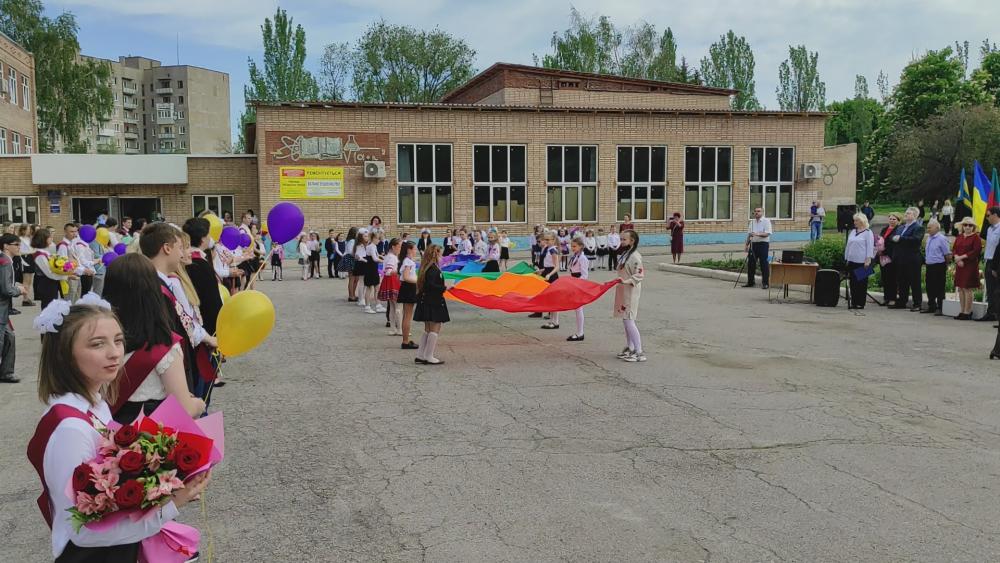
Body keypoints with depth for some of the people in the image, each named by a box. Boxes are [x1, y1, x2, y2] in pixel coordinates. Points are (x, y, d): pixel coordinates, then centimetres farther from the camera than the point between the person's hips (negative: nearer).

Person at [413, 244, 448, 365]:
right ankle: (428, 357, -1)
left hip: (426, 303, 10)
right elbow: (431, 285, -27)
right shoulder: (433, 269, -18)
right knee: (435, 329, -2)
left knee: (428, 330, 16)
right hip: (434, 303, -10)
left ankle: (420, 355, 18)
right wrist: (444, 288, -19)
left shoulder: (426, 268, 10)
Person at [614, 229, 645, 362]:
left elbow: (639, 275, -23)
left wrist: (626, 281, -33)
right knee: (626, 320, 14)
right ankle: (629, 348, 24)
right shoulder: (625, 254, 13)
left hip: (631, 293, -10)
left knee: (629, 321, -12)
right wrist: (617, 281, 22)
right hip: (623, 292, 10)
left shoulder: (635, 256, -16)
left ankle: (639, 352, -11)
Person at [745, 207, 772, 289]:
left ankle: (765, 283, 1)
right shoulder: (752, 222, 15)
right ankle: (750, 282, 16)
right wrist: (747, 244, 12)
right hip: (753, 244, 6)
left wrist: (758, 234, -27)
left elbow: (767, 233, -15)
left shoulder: (766, 221, -4)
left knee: (764, 264, -4)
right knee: (750, 263, 7)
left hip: (763, 244, -6)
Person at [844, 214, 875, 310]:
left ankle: (860, 303, 5)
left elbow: (870, 247, -9)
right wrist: (846, 259, 16)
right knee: (852, 282, 6)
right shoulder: (852, 232, 15)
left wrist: (868, 260, -15)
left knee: (861, 282, 0)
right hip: (852, 261, 6)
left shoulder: (868, 232, -4)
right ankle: (853, 302, 11)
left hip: (862, 262, -6)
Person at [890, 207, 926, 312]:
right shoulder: (901, 228, 19)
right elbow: (893, 237, 14)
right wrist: (894, 238, -9)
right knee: (902, 282, 12)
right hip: (900, 259, 8)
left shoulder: (918, 227, -7)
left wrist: (900, 238, -21)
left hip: (912, 260, -8)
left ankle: (917, 304, 4)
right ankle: (902, 302, 19)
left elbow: (915, 239, -23)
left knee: (914, 282, -1)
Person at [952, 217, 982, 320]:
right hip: (959, 265, 7)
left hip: (971, 266, -7)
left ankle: (967, 312, -4)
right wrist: (957, 258, -8)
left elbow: (976, 251, -13)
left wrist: (962, 257, -15)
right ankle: (963, 311, 14)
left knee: (968, 289, -8)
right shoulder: (959, 237, 15)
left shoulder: (976, 237, -4)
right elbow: (954, 250, 11)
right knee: (960, 288, 8)